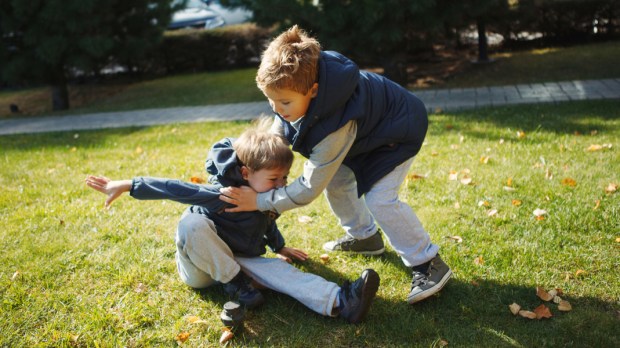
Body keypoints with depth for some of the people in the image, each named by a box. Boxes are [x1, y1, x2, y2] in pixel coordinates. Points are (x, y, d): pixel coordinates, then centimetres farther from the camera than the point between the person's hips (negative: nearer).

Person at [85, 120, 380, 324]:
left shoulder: (265, 198, -8)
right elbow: (178, 190, -34)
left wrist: (280, 247, 23)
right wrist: (127, 186, -35)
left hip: (236, 258, 5)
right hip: (200, 266, -5)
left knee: (281, 271, -24)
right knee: (192, 223, -40)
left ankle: (340, 301, -43)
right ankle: (234, 284, -23)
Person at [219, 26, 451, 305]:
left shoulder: (336, 124, -43)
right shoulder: (299, 84, -22)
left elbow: (309, 188, -34)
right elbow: (279, 128, -1)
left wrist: (259, 201, -30)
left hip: (398, 130, -9)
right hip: (366, 126, 9)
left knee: (379, 199, -20)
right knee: (336, 179, 9)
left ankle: (428, 263, -4)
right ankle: (364, 236, 31)